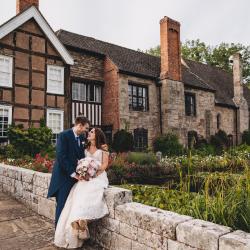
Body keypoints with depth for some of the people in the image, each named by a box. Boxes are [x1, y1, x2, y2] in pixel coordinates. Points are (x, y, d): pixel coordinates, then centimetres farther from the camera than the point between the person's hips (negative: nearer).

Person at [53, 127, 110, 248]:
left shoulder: (103, 148, 4)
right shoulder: (86, 149, 18)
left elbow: (105, 165, -3)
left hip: (98, 177, -4)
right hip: (85, 177, 4)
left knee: (86, 193, -30)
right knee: (78, 194, -23)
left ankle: (80, 221, -27)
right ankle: (79, 222, -28)